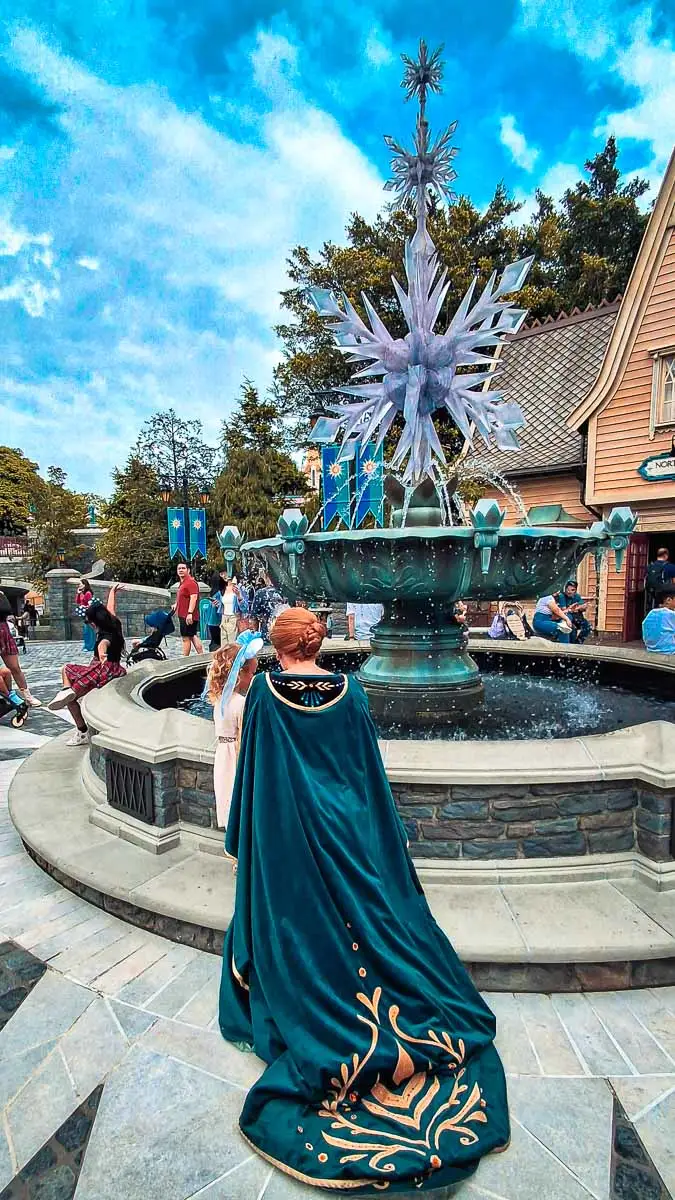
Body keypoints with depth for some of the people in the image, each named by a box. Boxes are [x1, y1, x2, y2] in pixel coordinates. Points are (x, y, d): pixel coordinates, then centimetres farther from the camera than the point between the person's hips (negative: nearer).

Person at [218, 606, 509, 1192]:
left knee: (301, 921, 13)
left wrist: (242, 837, 6)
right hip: (349, 831, 2)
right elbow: (371, 769, 1)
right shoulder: (349, 691, -4)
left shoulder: (266, 692, -9)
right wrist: (386, 834, 12)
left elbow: (251, 771, -5)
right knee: (366, 911, 14)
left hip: (287, 833, -2)